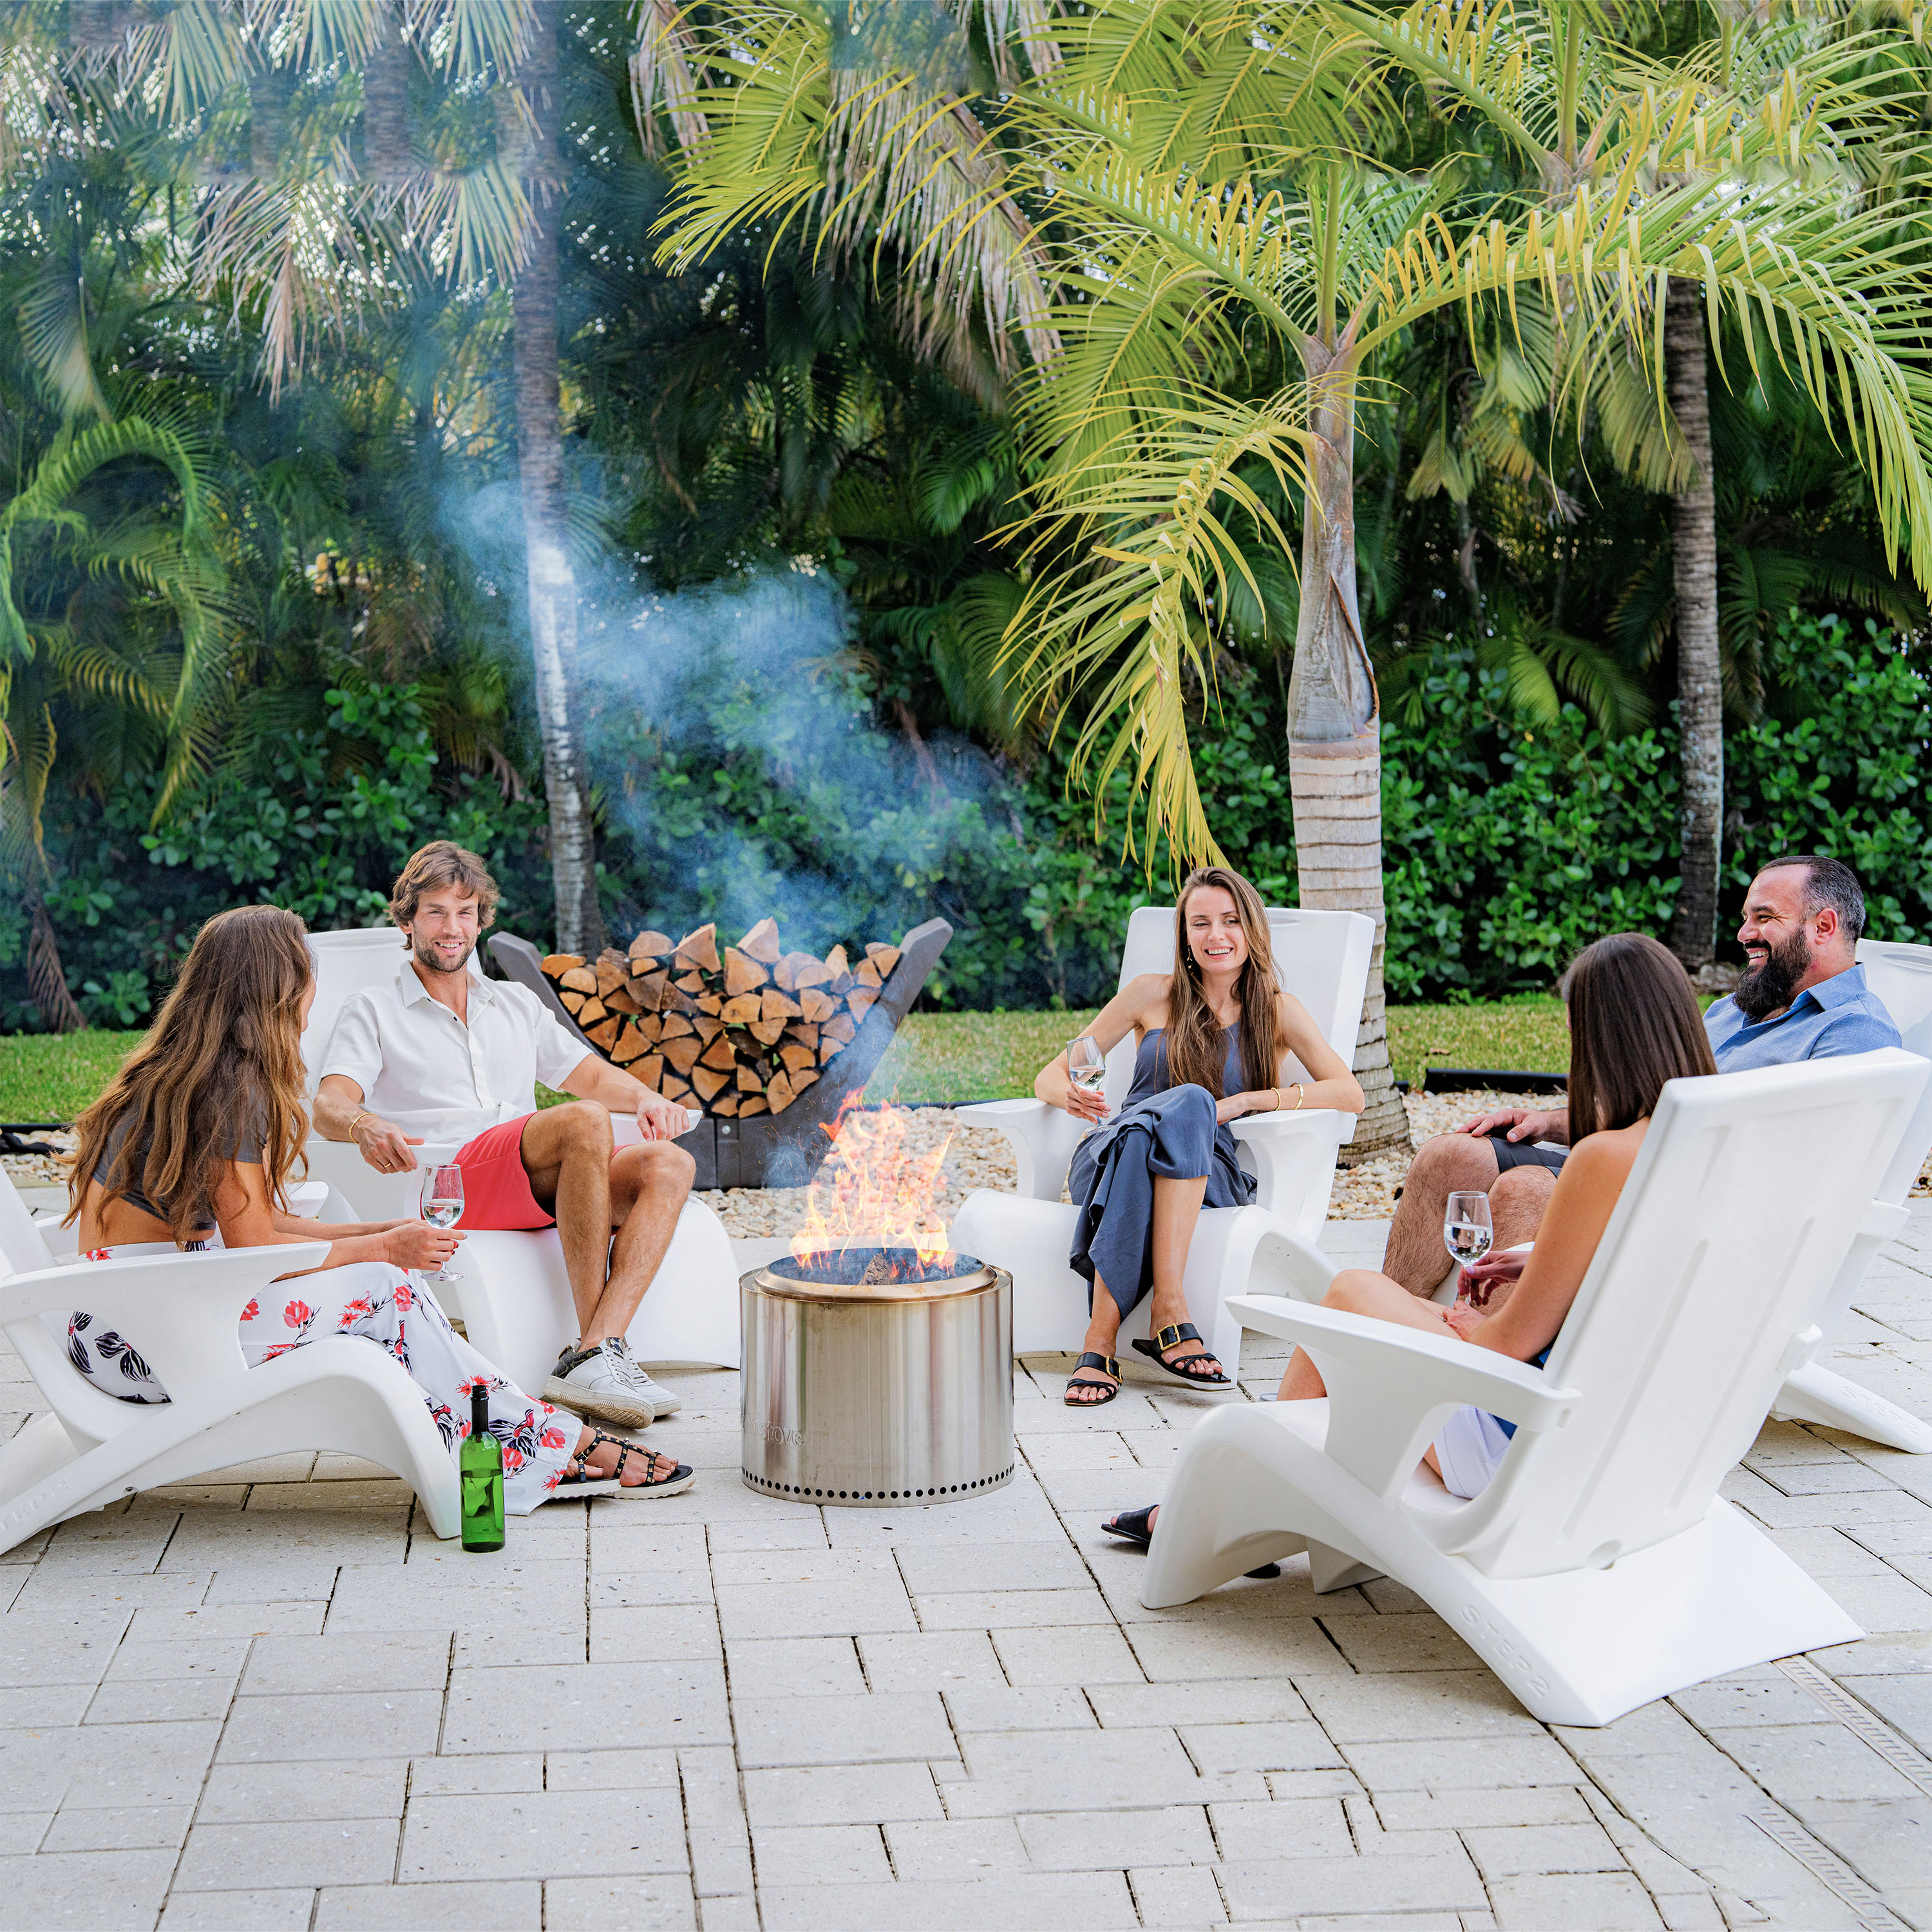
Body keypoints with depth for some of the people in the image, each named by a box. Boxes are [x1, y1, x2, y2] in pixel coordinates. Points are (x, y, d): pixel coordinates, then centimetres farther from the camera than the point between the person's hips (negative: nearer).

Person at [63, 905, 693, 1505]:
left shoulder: (178, 1072, 12)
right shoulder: (232, 1090, -18)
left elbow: (251, 1220, 13)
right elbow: (255, 1246, -18)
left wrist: (378, 1233, 9)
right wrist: (385, 1247, -6)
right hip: (132, 1339, -9)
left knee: (382, 1276, 2)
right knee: (382, 1291, -9)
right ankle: (558, 1450, -1)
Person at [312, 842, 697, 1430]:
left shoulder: (517, 1004, 31)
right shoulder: (372, 1012, 16)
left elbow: (592, 1075, 26)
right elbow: (329, 1107, 1)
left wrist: (646, 1098, 2)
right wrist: (366, 1126, -25)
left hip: (541, 1187, 5)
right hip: (448, 1181, -5)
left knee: (669, 1164, -24)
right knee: (584, 1122, -33)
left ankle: (590, 1357, -37)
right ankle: (595, 1347, -32)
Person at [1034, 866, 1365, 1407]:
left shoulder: (1277, 1012, 13)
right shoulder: (1153, 995, 14)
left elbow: (1350, 1094, -1)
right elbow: (1049, 1077, 13)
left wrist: (1243, 1101, -12)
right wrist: (1070, 1095, -12)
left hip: (1206, 1179, 0)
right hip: (1111, 1156, 0)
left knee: (1192, 1105, -35)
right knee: (1186, 1102, -34)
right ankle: (1170, 1313, -44)